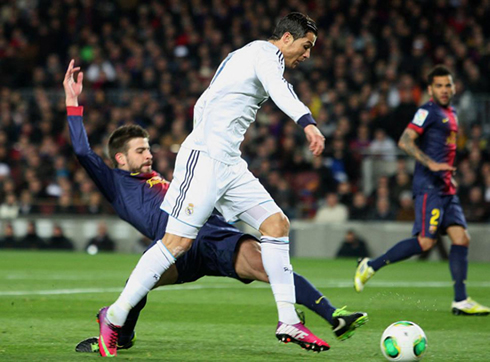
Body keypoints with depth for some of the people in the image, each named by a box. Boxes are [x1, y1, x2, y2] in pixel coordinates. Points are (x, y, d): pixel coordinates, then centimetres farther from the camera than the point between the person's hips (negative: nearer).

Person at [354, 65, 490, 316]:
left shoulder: (451, 114, 20)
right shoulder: (428, 111, -7)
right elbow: (405, 141, -17)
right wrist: (431, 164, -24)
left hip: (446, 188, 9)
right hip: (429, 185, -9)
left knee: (461, 238, -1)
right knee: (425, 241, -16)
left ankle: (460, 301, -3)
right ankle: (370, 266, -4)